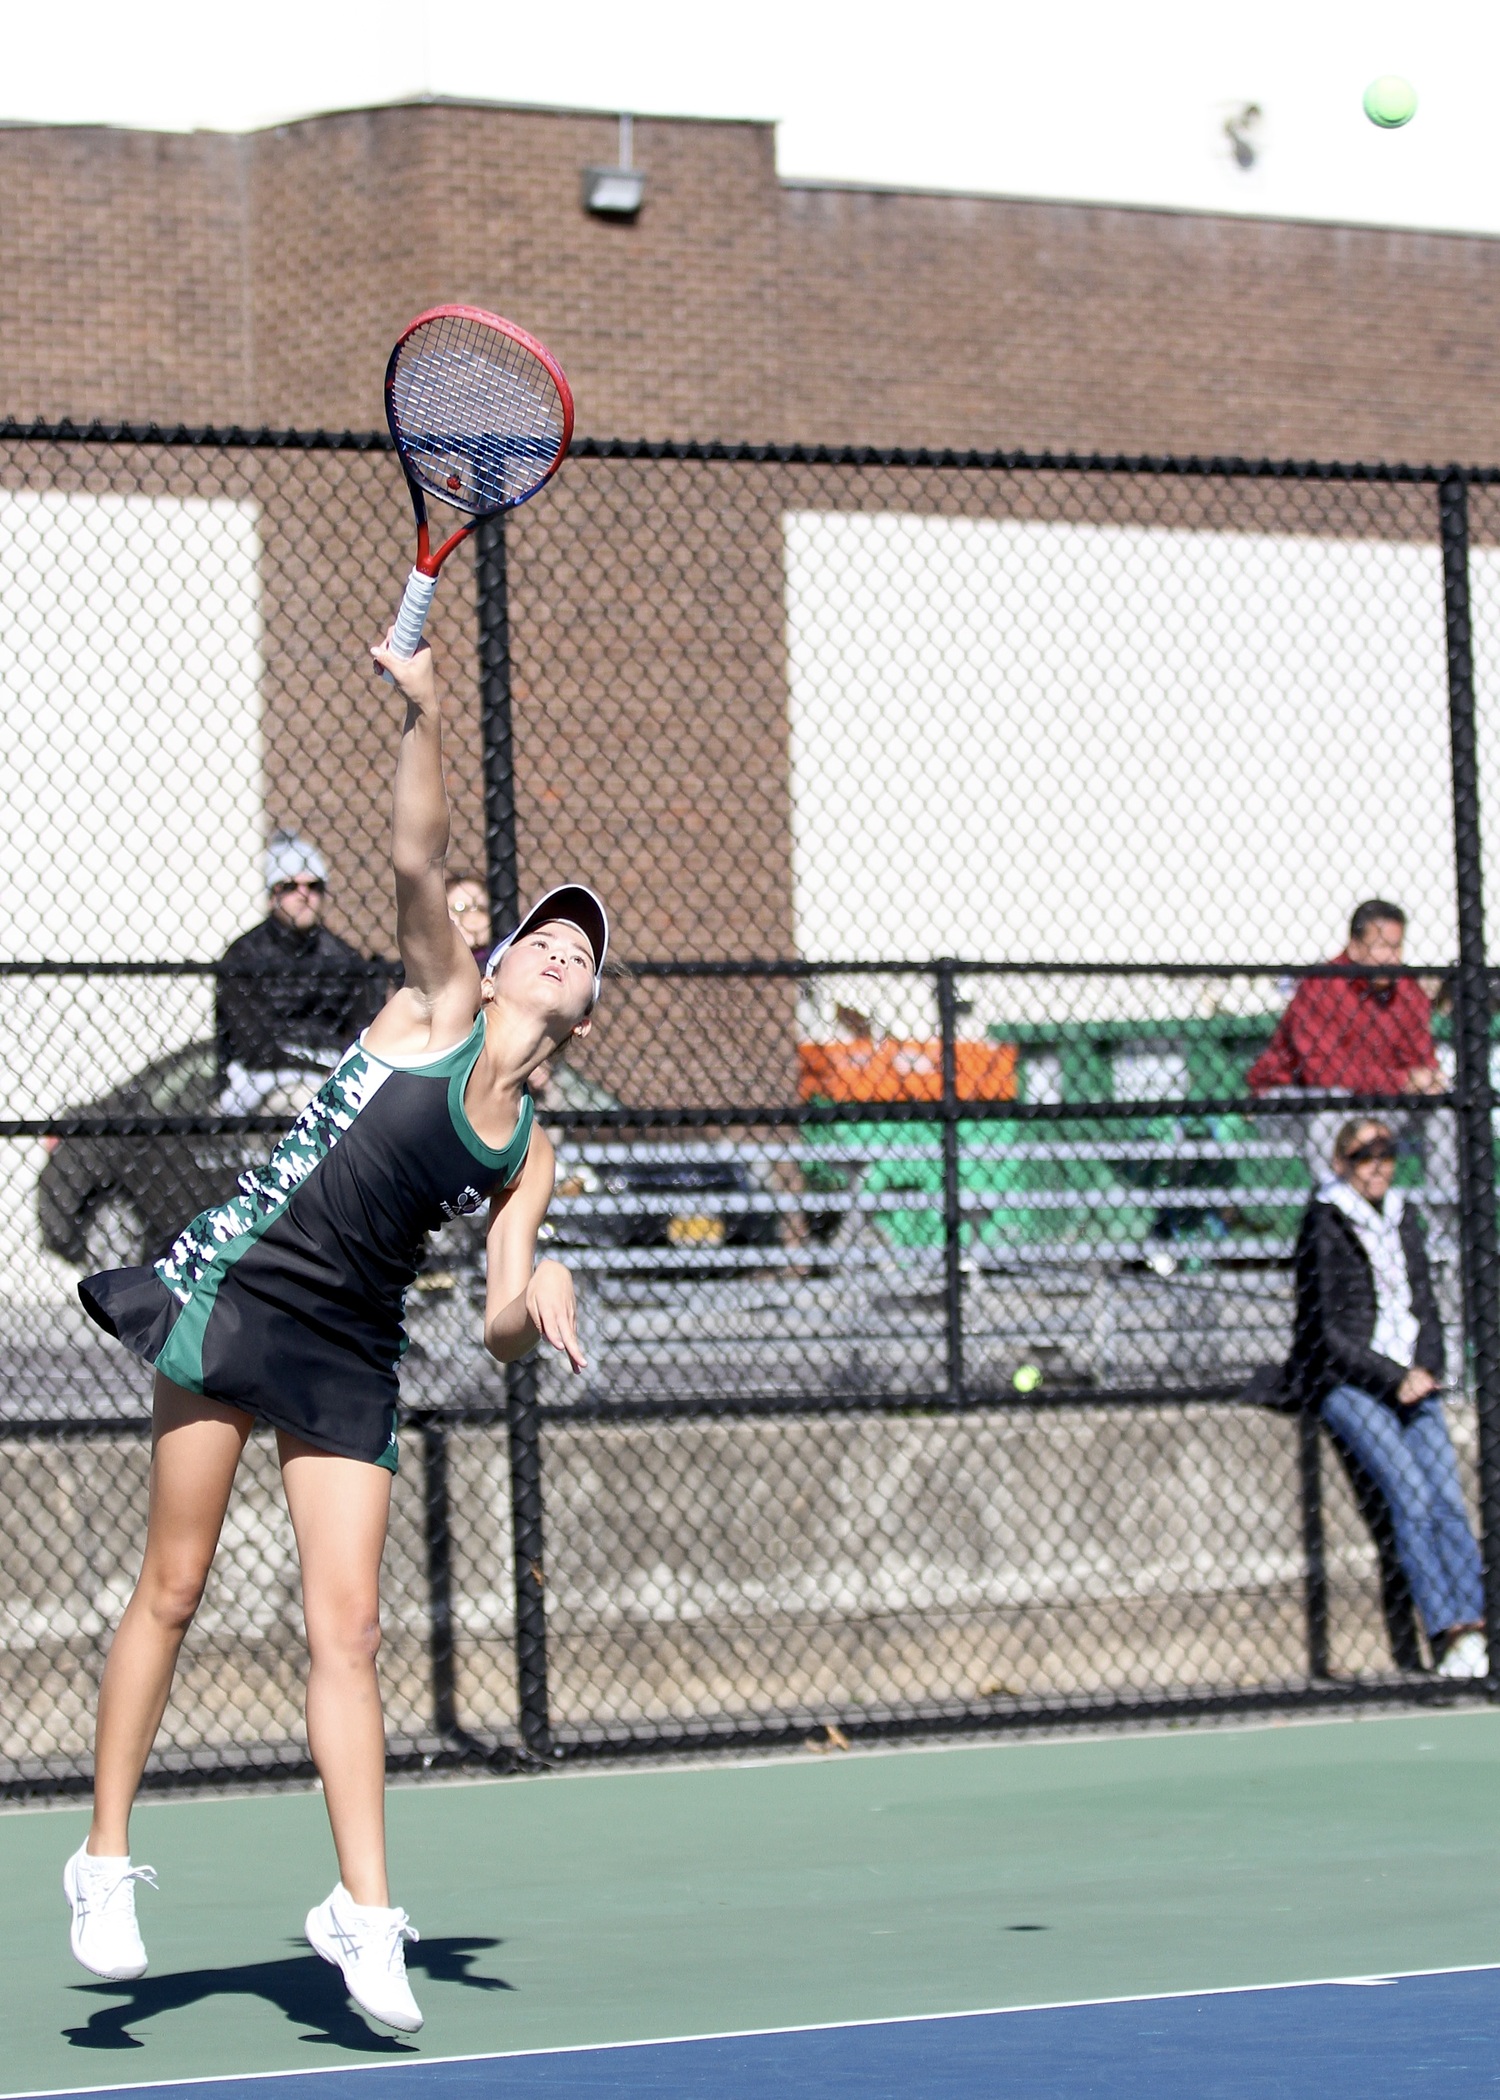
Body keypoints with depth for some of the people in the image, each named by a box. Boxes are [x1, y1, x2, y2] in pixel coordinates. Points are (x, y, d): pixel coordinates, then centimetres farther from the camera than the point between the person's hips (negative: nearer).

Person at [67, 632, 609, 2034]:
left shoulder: (527, 1155, 13)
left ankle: (362, 1911, -2)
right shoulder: (436, 1005, 3)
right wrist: (422, 710, -20)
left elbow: (502, 1325, 7)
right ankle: (105, 1859, 7)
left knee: (345, 1627, -3)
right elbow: (418, 854, -10)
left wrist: (532, 1312, -16)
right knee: (174, 1586, -2)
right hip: (237, 1287, -4)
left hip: (350, 1355, 4)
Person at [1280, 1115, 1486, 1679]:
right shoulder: (1325, 1226, -2)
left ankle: (1472, 1626, -28)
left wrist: (1425, 1372, 0)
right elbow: (1329, 1332, -6)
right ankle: (1447, 1634, -31)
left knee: (1449, 1497, -17)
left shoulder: (1403, 1219, 17)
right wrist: (1395, 1380, -12)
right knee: (1411, 1495, -24)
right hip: (1344, 1383, -5)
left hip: (1410, 1380, 5)